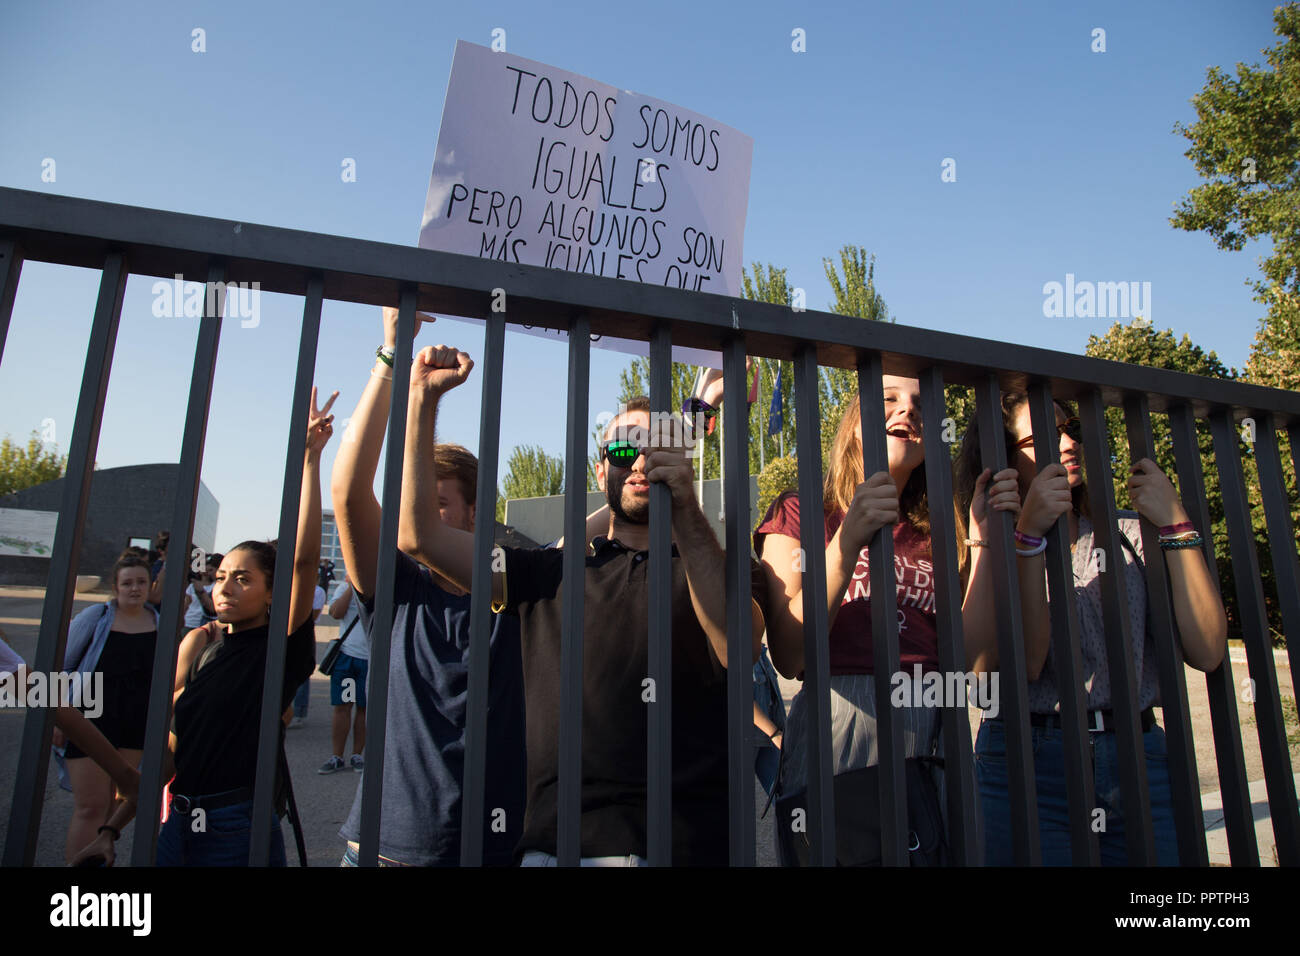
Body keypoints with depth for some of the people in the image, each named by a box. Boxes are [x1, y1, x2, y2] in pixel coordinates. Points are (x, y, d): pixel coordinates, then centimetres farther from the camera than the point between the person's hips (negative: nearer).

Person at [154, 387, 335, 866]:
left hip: (238, 828, -6)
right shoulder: (206, 651, 8)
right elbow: (179, 740, 18)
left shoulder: (282, 648, -13)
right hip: (179, 821, 6)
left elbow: (304, 558, -26)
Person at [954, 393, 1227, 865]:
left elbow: (1207, 651, -3)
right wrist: (1031, 533, -20)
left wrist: (1176, 524, -5)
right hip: (1027, 764, -3)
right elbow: (1024, 661, -16)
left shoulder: (1129, 534, 8)